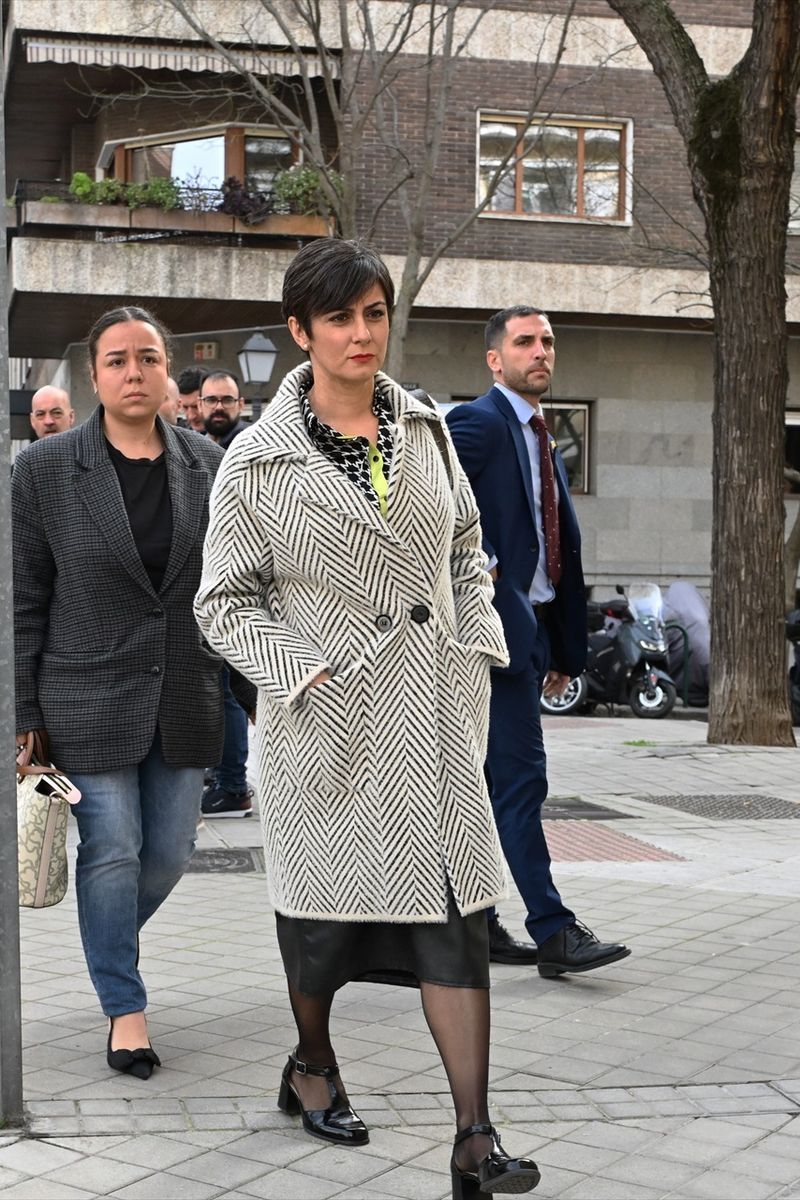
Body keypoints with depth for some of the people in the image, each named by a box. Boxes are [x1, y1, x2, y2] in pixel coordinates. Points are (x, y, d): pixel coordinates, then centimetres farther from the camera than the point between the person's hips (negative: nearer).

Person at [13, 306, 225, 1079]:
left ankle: (108, 947, 40)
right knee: (112, 853, 2)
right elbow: (24, 600, -3)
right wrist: (25, 713, -5)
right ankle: (123, 1004, 21)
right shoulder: (45, 469, -5)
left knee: (170, 852, 9)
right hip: (91, 702, -3)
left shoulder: (208, 465, 3)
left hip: (185, 700, 3)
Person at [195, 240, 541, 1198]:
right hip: (328, 721, -3)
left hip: (438, 712, 3)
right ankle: (311, 1066, 38)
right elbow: (224, 601, -3)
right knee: (326, 903, 11)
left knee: (457, 904, -2)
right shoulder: (258, 461, -7)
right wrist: (305, 676, -14)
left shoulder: (425, 429, 7)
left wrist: (478, 643, 6)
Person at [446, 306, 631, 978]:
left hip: (530, 624, 10)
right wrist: (472, 568, -23)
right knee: (522, 777, -8)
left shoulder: (543, 442, 20)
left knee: (487, 779, 14)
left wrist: (564, 650, 19)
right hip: (498, 620, -10)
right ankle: (553, 932, -6)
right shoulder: (478, 423, -8)